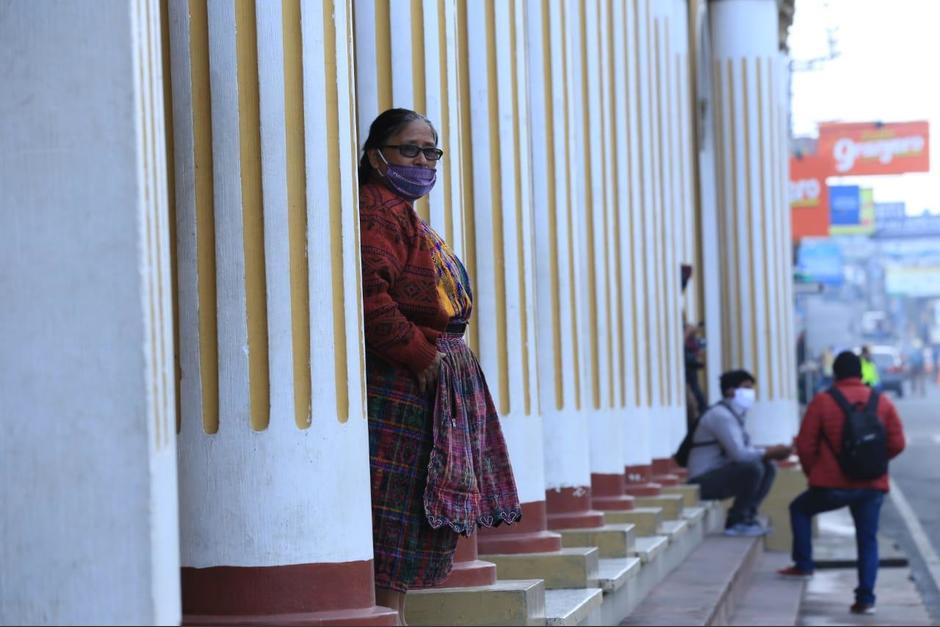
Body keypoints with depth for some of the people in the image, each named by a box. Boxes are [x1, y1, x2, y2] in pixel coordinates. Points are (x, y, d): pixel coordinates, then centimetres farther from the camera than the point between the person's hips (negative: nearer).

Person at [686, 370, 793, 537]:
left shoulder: (735, 414, 13)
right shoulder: (721, 415, -18)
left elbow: (746, 450, 10)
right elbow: (739, 454, -27)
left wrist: (771, 452, -7)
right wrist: (770, 452, -17)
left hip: (718, 476, 10)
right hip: (704, 482, -10)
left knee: (768, 468, 7)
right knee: (752, 467, -28)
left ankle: (746, 517, 5)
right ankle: (736, 522, -14)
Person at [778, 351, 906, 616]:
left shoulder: (822, 401, -4)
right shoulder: (882, 401, 3)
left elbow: (805, 445, -2)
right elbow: (897, 444, 3)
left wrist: (813, 472, 15)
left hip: (833, 485, -2)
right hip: (872, 486, 2)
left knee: (799, 509, 23)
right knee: (868, 540, 12)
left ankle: (803, 564, 20)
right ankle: (866, 598, 5)